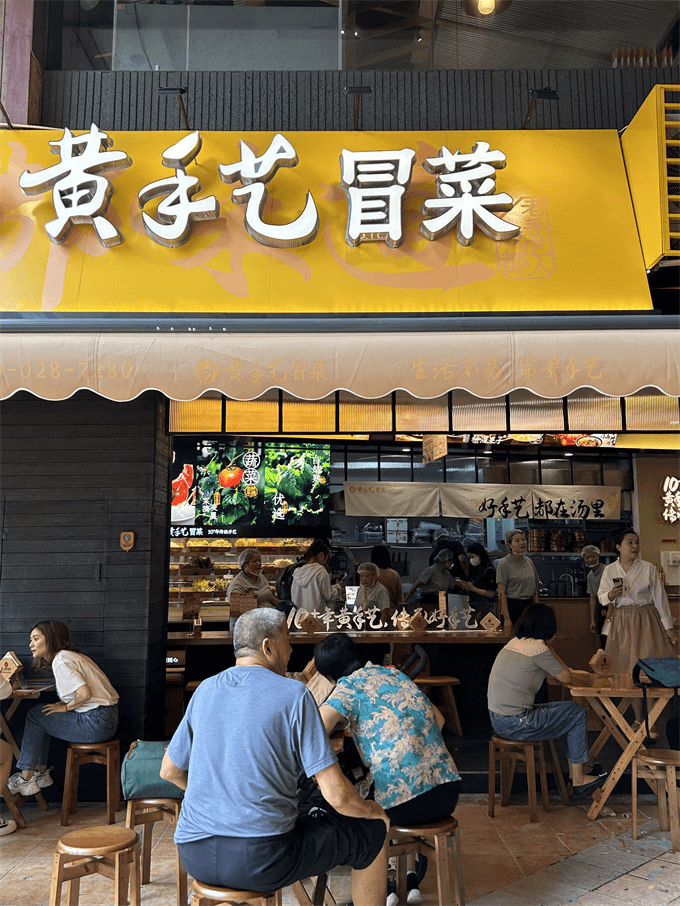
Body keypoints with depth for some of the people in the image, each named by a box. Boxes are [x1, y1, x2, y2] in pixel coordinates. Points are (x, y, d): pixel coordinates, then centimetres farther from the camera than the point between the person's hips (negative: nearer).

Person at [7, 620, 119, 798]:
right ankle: (41, 773, 21)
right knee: (40, 714, 15)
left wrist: (65, 707, -9)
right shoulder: (69, 655, 15)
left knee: (35, 715, 1)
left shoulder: (60, 660, -14)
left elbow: (85, 693, -25)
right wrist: (64, 702, 6)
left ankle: (25, 779, 9)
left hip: (97, 723, -9)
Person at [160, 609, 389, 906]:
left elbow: (170, 771, 18)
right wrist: (372, 810, 10)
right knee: (374, 832, 13)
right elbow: (336, 794, -12)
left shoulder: (206, 689, 7)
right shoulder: (293, 695, -10)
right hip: (261, 858, -6)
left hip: (193, 856, 7)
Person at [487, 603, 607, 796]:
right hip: (515, 725, -9)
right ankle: (578, 780, 17)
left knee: (568, 710, 23)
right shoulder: (537, 648, -16)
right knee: (577, 712, 8)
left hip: (498, 720, 9)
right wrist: (549, 650, 1)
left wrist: (546, 649, 13)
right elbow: (566, 677, -5)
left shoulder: (514, 643, 10)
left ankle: (579, 768, 32)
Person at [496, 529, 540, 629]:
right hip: (512, 607, -6)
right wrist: (506, 618, -18)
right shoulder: (504, 564, -8)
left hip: (529, 606, 6)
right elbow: (501, 594, -12)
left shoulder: (529, 562, 13)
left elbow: (534, 590, 17)